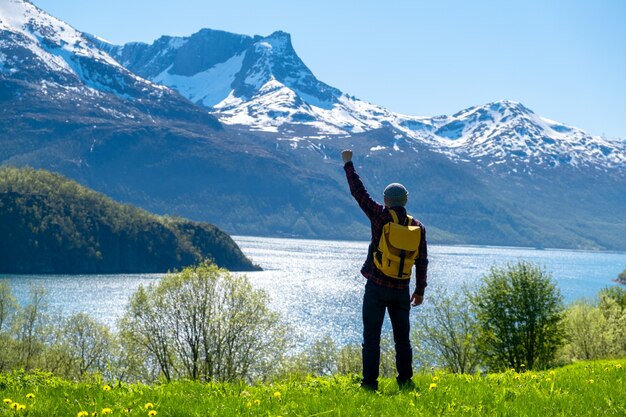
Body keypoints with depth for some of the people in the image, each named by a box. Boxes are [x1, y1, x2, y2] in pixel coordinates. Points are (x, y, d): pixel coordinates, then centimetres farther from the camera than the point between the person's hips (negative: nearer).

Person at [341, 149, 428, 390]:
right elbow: (422, 261, 6)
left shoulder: (381, 217, -8)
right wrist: (420, 290, 15)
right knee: (402, 337, 11)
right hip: (401, 290, 3)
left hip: (376, 288, -3)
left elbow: (358, 192, 1)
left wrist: (348, 164, 12)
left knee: (371, 337, 0)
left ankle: (370, 382, -2)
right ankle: (405, 382, 12)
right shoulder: (418, 227, 3)